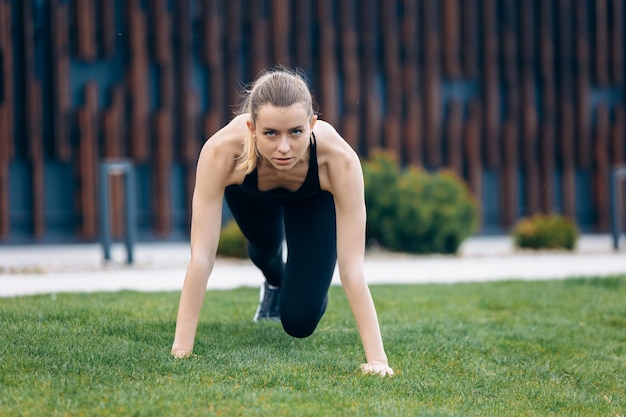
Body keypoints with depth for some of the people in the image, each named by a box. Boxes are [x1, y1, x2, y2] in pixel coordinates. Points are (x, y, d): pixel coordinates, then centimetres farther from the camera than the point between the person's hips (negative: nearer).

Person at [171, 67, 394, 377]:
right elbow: (201, 256, -42)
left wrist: (377, 359, -45)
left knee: (300, 322, -7)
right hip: (249, 193, 1)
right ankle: (274, 283, 62)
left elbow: (352, 267, -43)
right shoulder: (221, 150, -45)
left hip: (313, 199, -1)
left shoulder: (339, 158, -44)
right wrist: (181, 349, -43)